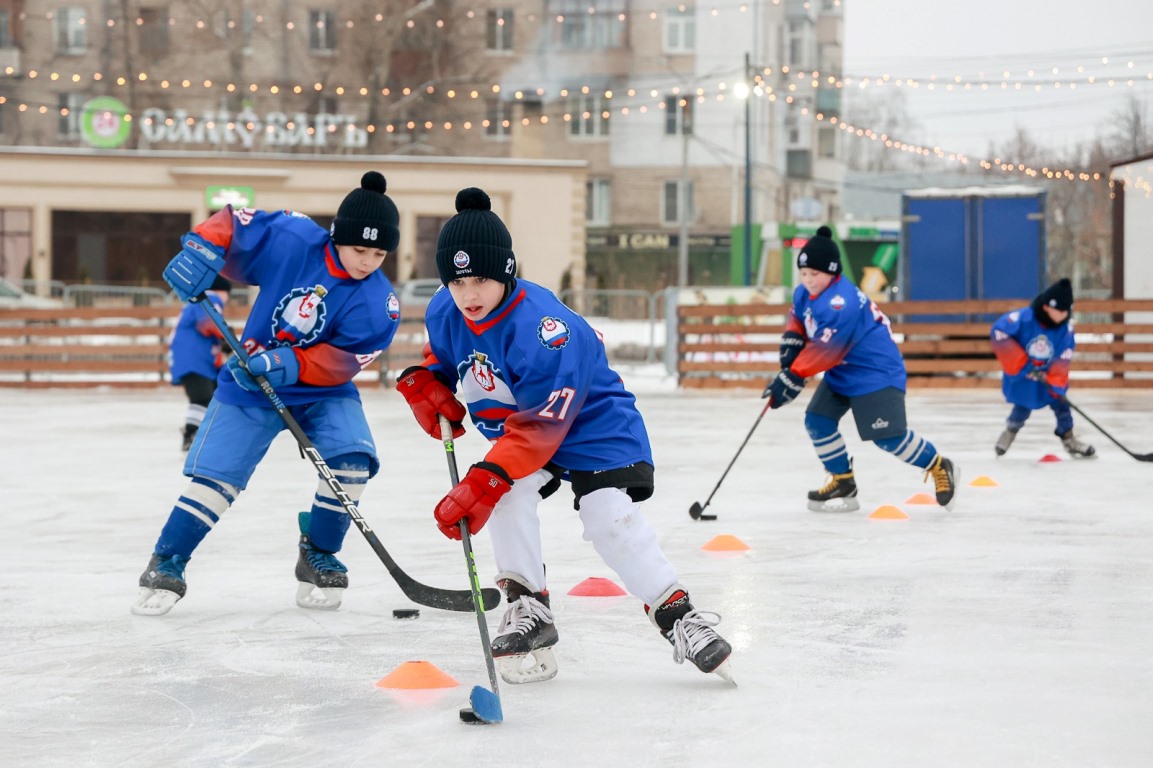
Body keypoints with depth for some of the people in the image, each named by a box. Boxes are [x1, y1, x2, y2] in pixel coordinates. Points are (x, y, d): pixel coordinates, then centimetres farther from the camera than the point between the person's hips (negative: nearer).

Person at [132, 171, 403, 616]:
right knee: (216, 471, -10)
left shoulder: (378, 304, -17)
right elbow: (233, 223, -8)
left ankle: (317, 556, 1)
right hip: (250, 383, -1)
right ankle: (166, 565, 3)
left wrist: (289, 365, -34)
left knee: (351, 458, -21)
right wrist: (202, 248, -27)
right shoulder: (293, 241, -18)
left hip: (323, 391, 1)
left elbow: (342, 361, -20)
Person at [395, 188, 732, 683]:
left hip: (593, 425, -6)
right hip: (514, 429, 6)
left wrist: (483, 483, -43)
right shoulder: (444, 313, -13)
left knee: (610, 516, -20)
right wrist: (424, 385, -12)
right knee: (509, 492, -22)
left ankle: (675, 613, -7)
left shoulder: (541, 327, -36)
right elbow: (442, 359, 12)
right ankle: (528, 606, -13)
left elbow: (540, 425, -37)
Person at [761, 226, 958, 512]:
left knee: (889, 437, -13)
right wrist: (791, 343, -2)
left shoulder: (842, 303, -31)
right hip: (841, 372, 10)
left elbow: (826, 351, -31)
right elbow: (797, 319, 19)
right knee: (817, 420, -1)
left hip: (877, 372, -10)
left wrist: (792, 379, -29)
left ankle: (939, 467, 9)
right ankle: (842, 482, 11)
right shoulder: (805, 294, -1)